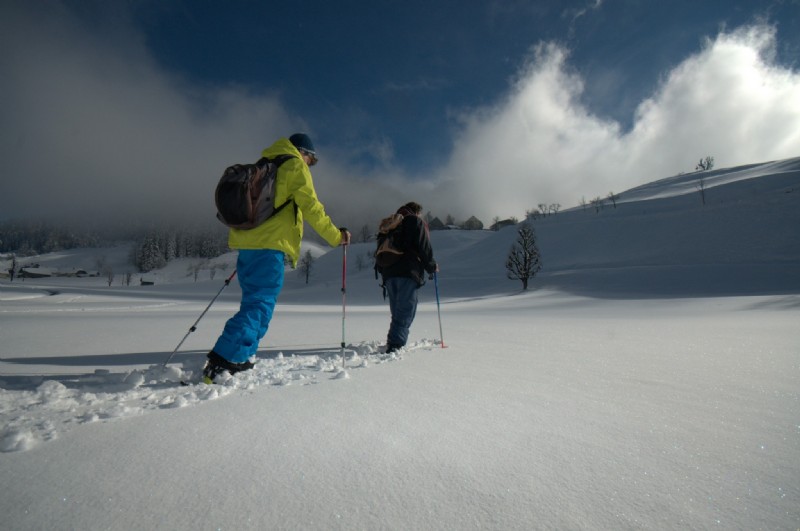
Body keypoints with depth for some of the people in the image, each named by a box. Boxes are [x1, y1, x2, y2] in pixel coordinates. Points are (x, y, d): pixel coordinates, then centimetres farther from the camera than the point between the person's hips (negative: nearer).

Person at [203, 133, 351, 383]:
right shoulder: (295, 166, 2)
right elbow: (311, 207, -6)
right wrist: (336, 236, 2)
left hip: (245, 241, 8)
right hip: (269, 244, -8)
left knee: (252, 302, 14)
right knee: (261, 304, -8)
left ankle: (240, 359, 14)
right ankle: (222, 360, -16)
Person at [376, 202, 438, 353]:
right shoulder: (416, 222, 7)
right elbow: (425, 248, -3)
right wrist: (432, 267, 9)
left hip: (388, 274, 7)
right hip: (408, 273, -7)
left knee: (397, 312, 14)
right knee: (405, 312, -9)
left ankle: (393, 344, 11)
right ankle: (395, 345, -19)